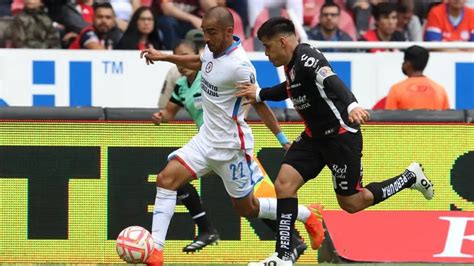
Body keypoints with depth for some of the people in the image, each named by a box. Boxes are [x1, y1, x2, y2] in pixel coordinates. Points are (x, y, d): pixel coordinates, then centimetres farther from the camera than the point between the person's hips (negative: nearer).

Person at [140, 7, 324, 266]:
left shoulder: (239, 66, -25)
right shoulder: (212, 49, -1)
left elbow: (259, 103, -15)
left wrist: (283, 140, -11)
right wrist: (164, 57, 22)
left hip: (230, 145, -7)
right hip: (206, 137, 7)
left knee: (246, 207, 9)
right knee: (166, 179, -9)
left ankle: (308, 216, 31)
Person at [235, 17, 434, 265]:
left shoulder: (307, 59, -23)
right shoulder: (292, 63, 6)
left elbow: (333, 83, -41)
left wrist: (351, 105, -59)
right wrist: (260, 94, 25)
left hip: (341, 135, -9)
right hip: (314, 136, 9)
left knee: (352, 203, 2)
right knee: (284, 183, -6)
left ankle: (410, 178, 21)